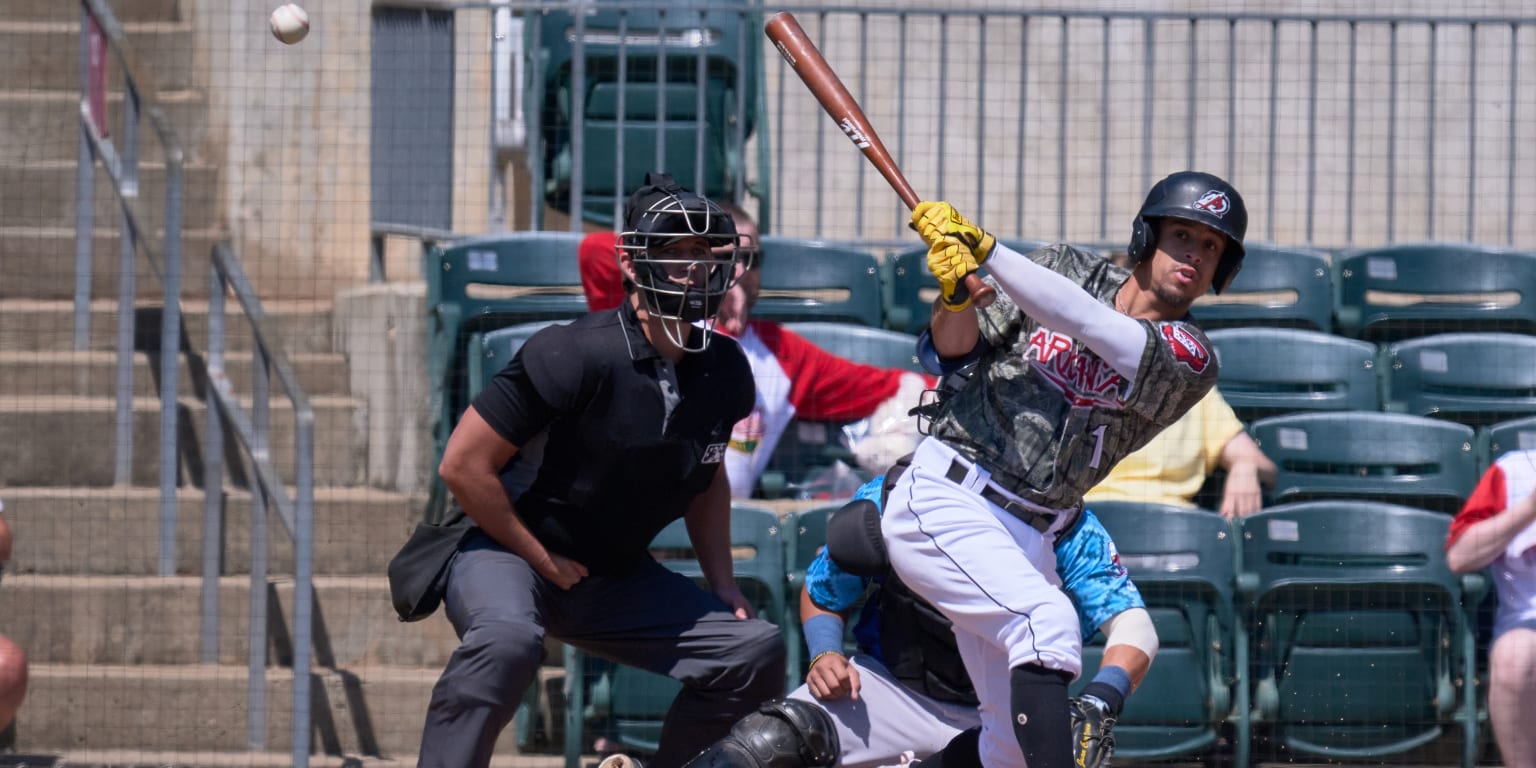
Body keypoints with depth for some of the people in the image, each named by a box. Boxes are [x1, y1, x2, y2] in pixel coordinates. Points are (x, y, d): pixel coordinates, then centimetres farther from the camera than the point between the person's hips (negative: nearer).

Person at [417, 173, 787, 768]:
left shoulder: (723, 372, -2)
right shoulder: (577, 356, -24)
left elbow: (706, 479, 18)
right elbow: (463, 464, -22)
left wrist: (721, 583, 7)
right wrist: (543, 562, -15)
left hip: (615, 579, 7)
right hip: (501, 553, -7)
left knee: (756, 649, 1)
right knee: (507, 637, -40)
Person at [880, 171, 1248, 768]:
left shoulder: (1189, 361, -5)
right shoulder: (1066, 269, 2)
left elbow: (1086, 323, -22)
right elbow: (956, 348, 9)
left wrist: (984, 250, -24)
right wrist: (955, 296, -14)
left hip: (1028, 536, 4)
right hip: (942, 497, -4)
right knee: (1047, 620, -27)